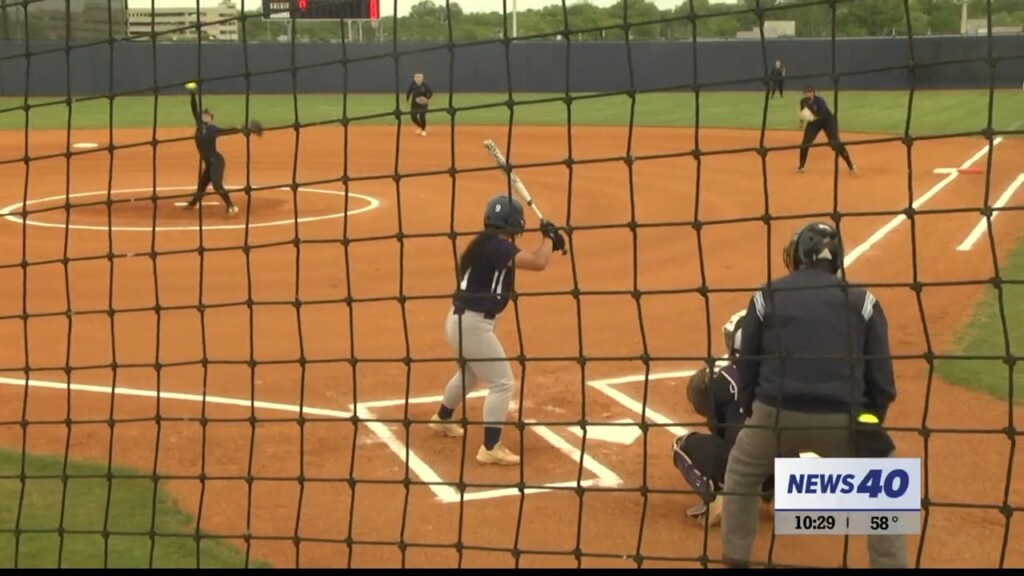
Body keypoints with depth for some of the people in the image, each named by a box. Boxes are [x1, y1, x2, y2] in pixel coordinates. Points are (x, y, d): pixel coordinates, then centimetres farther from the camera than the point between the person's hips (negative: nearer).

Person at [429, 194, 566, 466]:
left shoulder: (487, 243, 9)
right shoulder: (496, 246, -20)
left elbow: (527, 258, 17)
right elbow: (538, 263, -27)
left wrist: (548, 243, 1)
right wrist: (548, 236, -10)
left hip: (461, 319, 10)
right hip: (472, 323, -10)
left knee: (469, 374, 32)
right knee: (502, 382, -5)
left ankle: (442, 418, 54)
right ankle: (490, 448, -5)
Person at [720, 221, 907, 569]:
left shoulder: (767, 296, 9)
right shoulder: (862, 301, 9)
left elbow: (746, 369, 12)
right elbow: (882, 378, 7)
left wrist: (752, 417, 25)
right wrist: (869, 426, 19)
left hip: (776, 415, 0)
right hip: (842, 419, 0)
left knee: (740, 478, 28)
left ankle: (736, 559, 30)